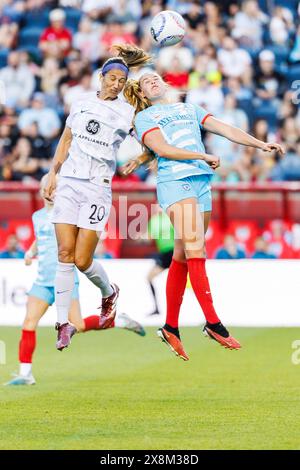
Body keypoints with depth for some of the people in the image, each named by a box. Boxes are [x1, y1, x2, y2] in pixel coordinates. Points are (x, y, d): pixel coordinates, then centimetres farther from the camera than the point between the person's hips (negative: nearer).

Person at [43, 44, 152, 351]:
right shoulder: (82, 103, 12)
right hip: (68, 183, 3)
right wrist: (52, 174, 17)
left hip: (97, 187, -3)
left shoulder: (128, 112, 3)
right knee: (65, 254, -5)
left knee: (82, 260, -7)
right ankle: (63, 323, -1)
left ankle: (109, 293, 25)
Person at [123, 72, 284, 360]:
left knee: (182, 257, 3)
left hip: (202, 182, 5)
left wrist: (260, 144, 8)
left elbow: (223, 128, 19)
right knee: (195, 250, -17)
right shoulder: (143, 117, 11)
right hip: (174, 182, -5)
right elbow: (161, 148, -4)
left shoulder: (189, 109, 26)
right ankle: (213, 323, -21)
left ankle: (170, 328, 7)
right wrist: (203, 157, -11)